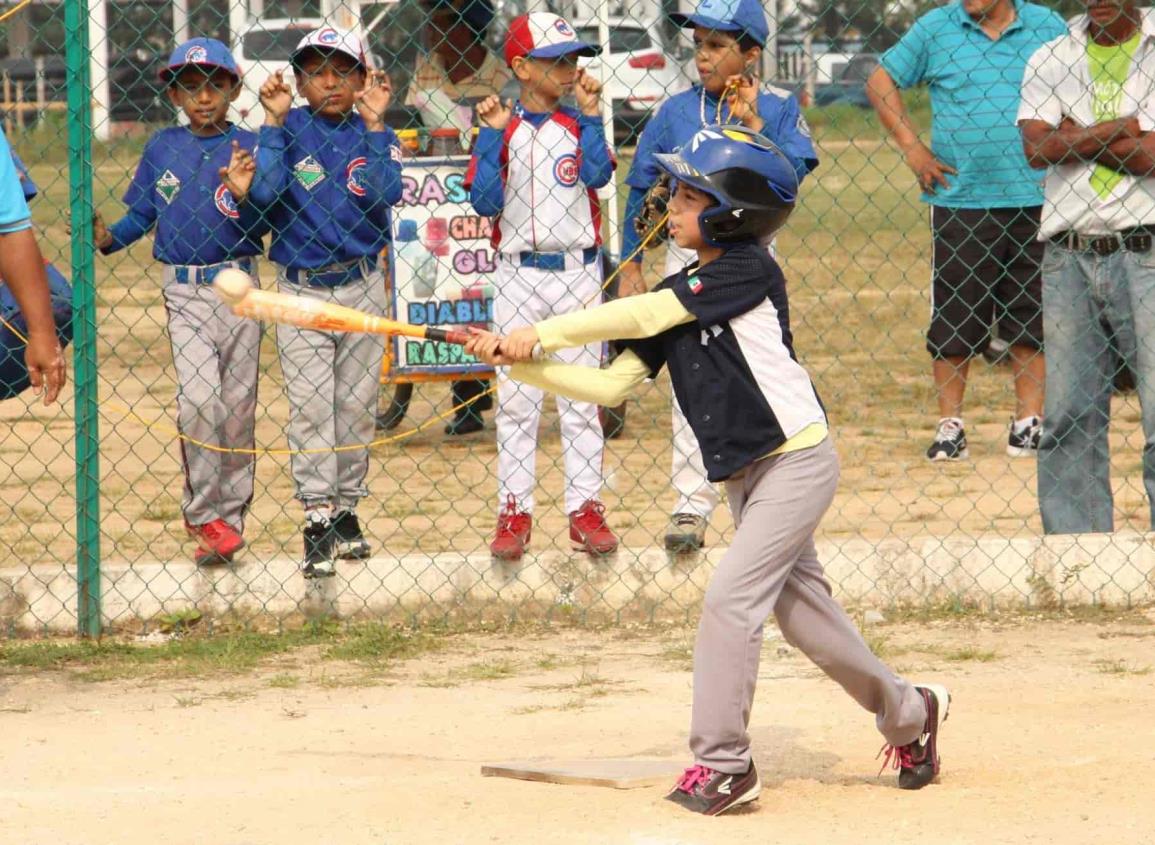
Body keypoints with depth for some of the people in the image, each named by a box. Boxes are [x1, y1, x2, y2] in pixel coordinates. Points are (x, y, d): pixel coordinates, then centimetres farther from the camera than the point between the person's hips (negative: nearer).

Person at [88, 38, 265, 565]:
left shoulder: (247, 147, -2)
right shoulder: (163, 147, 6)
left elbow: (258, 230, -7)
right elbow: (142, 215, 10)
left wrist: (243, 194, -26)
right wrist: (108, 238, -8)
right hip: (184, 291, 0)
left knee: (238, 406, 7)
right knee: (198, 397, -15)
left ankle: (230, 515, 18)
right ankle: (205, 514, -5)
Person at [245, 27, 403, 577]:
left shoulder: (372, 134, 2)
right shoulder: (288, 130, -3)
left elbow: (387, 196, -16)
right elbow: (264, 193, -18)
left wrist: (374, 124, -18)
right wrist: (274, 123, -18)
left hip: (362, 288, 2)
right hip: (301, 289, -2)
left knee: (356, 406, 9)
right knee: (310, 407, -6)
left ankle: (346, 509, 21)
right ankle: (317, 518, -7)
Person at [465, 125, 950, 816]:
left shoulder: (749, 271, -14)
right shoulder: (680, 298, 9)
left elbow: (639, 315, -18)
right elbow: (611, 385, 5)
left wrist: (541, 334, -14)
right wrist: (519, 363, -4)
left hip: (799, 461, -8)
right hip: (747, 475, 8)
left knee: (731, 599, -14)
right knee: (804, 611, 13)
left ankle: (723, 762, -7)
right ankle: (909, 712, 32)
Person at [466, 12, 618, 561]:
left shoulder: (579, 124, 3)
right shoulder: (502, 130, 1)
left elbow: (598, 175, -15)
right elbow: (485, 203, -9)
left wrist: (590, 114, -17)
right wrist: (491, 136, -15)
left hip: (577, 271, 1)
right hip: (518, 274, -1)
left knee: (581, 396, 4)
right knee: (516, 398, 3)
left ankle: (585, 507, 9)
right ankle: (514, 510, 9)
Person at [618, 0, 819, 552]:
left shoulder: (778, 109, -2)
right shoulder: (675, 112, 0)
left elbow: (794, 171, -17)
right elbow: (641, 193, 5)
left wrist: (752, 123, -22)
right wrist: (630, 268, 4)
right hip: (687, 256, 1)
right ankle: (691, 505, 5)